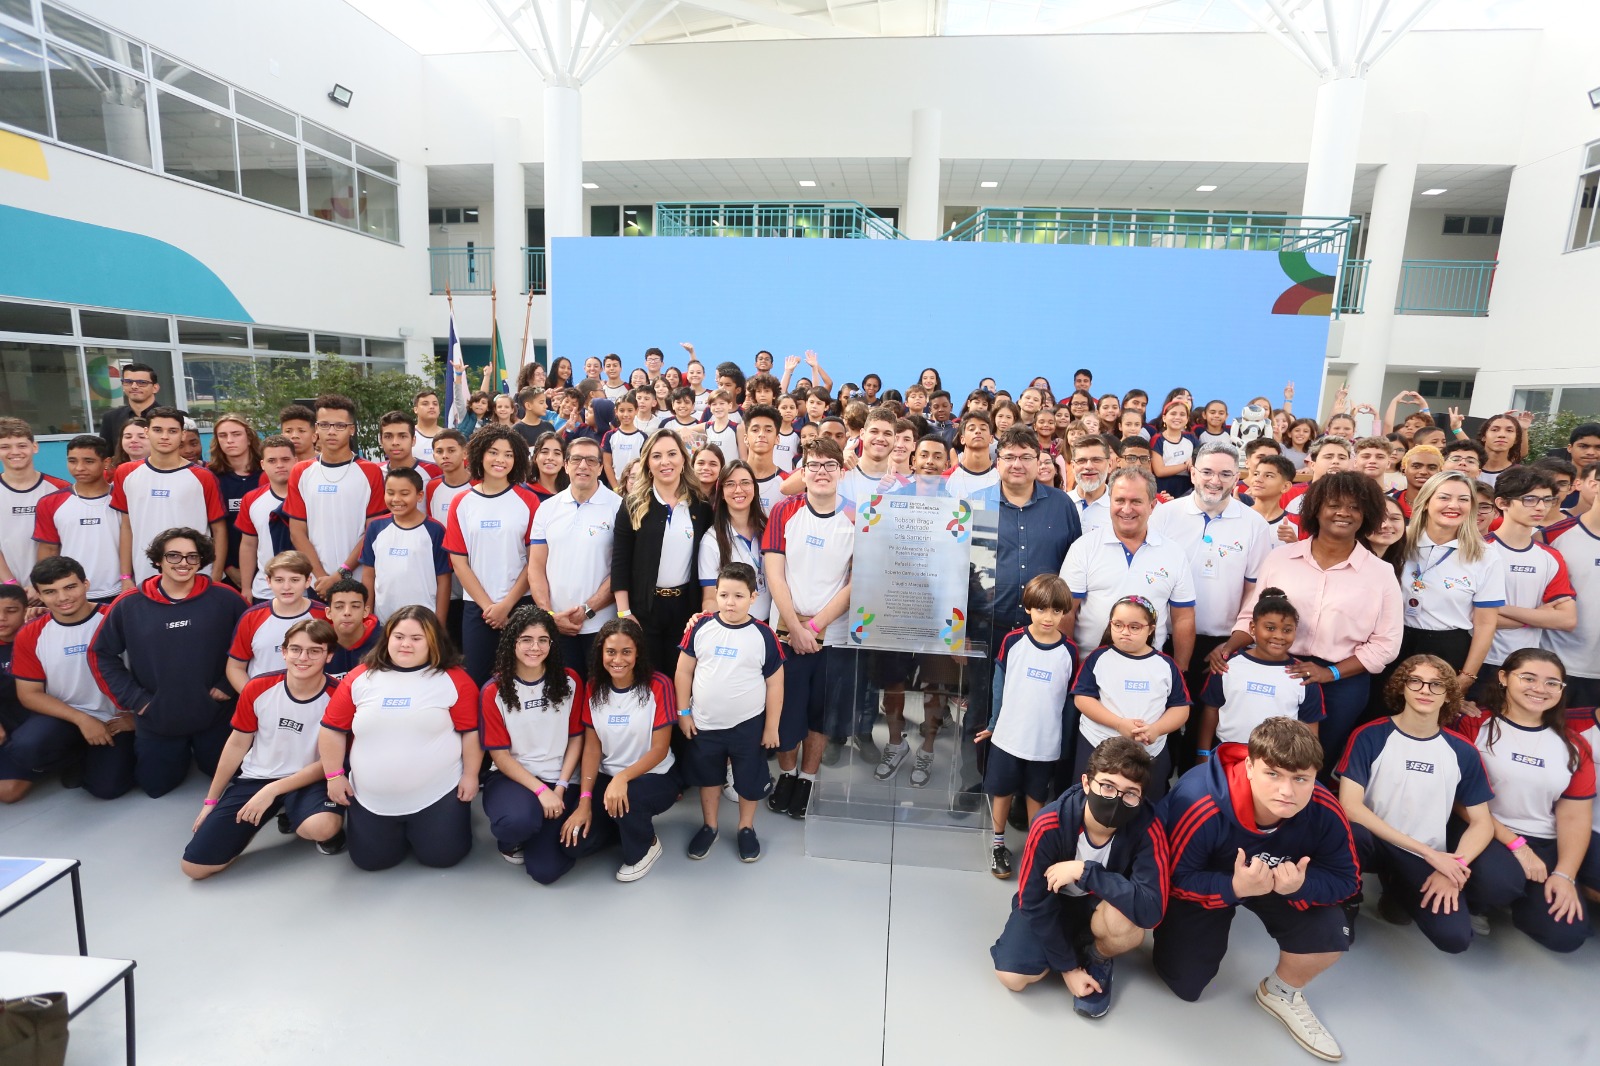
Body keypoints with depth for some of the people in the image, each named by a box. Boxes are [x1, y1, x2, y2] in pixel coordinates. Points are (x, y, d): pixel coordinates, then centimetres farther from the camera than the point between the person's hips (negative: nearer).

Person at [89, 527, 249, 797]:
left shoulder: (226, 599, -11)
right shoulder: (128, 605, -7)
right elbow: (100, 654, 3)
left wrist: (229, 685, -7)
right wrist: (132, 698, -3)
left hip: (214, 716, -1)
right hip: (156, 719, 1)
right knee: (155, 786, 14)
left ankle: (199, 752, 46)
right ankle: (181, 755, 44)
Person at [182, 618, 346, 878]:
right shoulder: (258, 688, -8)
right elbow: (237, 744, 6)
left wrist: (272, 791, -18)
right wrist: (211, 800, 11)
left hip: (308, 780, -3)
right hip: (254, 778, 4)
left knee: (323, 826, -36)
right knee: (194, 866, -5)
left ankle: (295, 816, 4)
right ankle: (279, 811, 16)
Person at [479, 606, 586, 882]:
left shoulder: (569, 681, -2)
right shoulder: (494, 691, -7)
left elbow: (576, 737, 2)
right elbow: (499, 754, -7)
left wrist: (560, 787, -9)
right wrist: (540, 790, -16)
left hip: (560, 780, 1)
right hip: (512, 777, -1)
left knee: (546, 870, -16)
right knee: (519, 822, -36)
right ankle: (509, 840, 4)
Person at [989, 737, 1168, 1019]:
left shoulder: (1147, 829, -28)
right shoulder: (1049, 825, -30)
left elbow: (1152, 909, -38)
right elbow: (1033, 902, -18)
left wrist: (1085, 872, -41)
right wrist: (1067, 967, -13)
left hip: (1105, 903, 0)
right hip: (1053, 900, 1)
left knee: (1127, 922, -35)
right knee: (1012, 976, -16)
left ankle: (1099, 958, 1)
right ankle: (1075, 947, 14)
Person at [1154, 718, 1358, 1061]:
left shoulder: (1325, 811, -30)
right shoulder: (1199, 805, -41)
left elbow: (1346, 879, -17)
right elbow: (1175, 878, -28)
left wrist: (1301, 885, -39)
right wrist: (1234, 888, -44)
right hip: (1202, 884, -3)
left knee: (1330, 933, -23)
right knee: (1185, 983, -1)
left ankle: (1281, 992, 12)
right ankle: (1211, 934, 35)